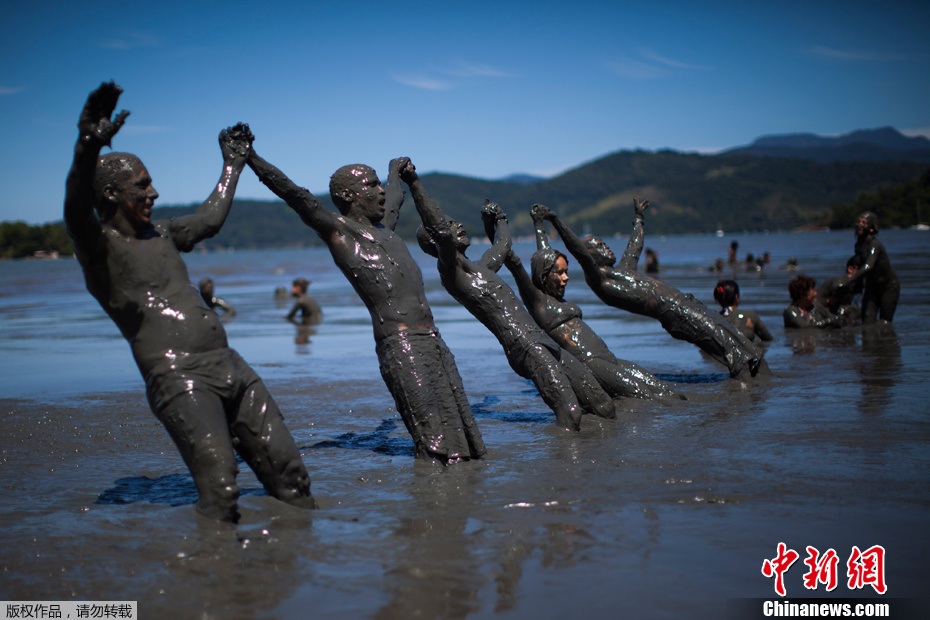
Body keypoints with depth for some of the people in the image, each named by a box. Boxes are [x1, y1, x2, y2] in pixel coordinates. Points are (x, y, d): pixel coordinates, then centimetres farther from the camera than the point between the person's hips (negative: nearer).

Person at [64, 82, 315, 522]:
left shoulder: (160, 233, 22)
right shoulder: (99, 245, -3)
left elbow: (209, 220, 39)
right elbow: (76, 210, -25)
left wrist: (232, 165, 49)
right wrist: (89, 147, -41)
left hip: (231, 368, 8)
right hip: (177, 378, -8)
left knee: (287, 470, 6)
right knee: (218, 488, -22)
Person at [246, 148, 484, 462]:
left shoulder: (382, 227, 25)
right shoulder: (337, 229, 3)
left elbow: (394, 194, 47)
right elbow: (292, 194, -9)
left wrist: (395, 169, 65)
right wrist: (252, 159, -18)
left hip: (433, 340, 8)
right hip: (398, 342, -8)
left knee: (456, 422, 6)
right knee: (430, 435, -13)